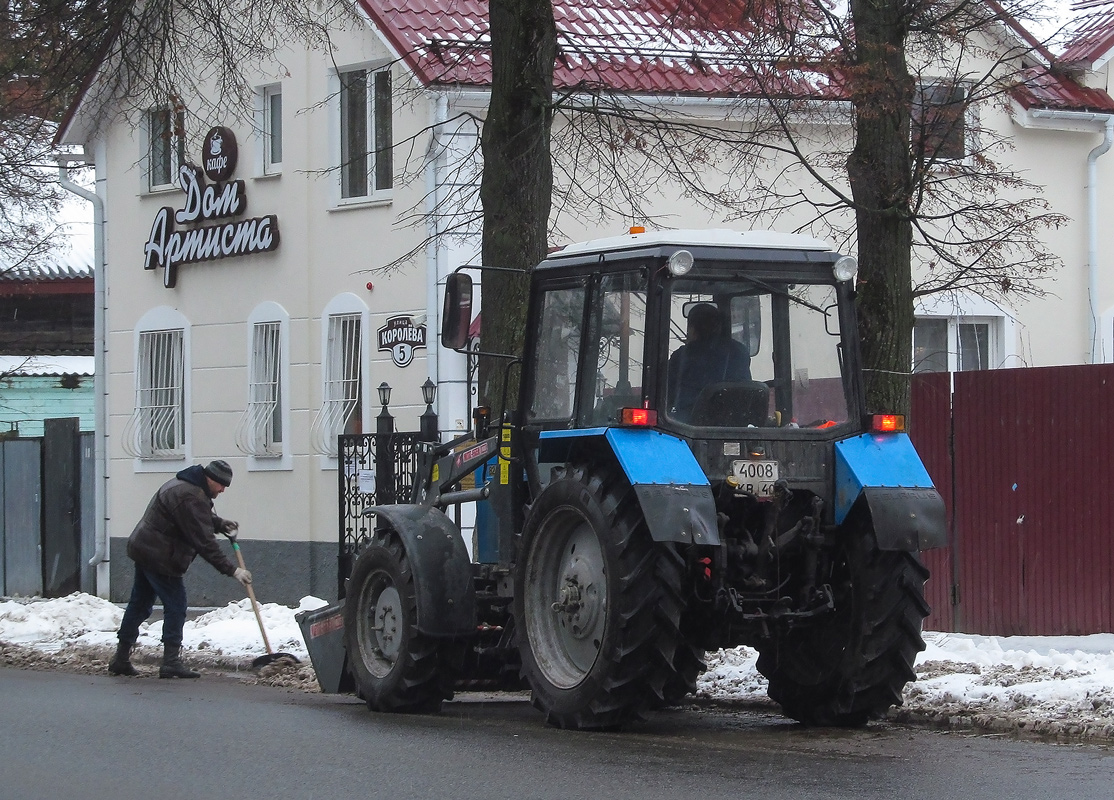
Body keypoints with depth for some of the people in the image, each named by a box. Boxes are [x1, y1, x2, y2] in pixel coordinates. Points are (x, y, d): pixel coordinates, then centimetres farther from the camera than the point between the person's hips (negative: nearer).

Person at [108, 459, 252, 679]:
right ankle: (171, 662, -8)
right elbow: (204, 542, -24)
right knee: (175, 607, -6)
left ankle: (121, 659, 21)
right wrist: (231, 570, -21)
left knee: (139, 604, 15)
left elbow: (199, 519, 30)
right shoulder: (191, 497, -22)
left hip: (144, 549, 11)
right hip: (159, 557, -11)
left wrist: (220, 524, 10)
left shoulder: (182, 484, 13)